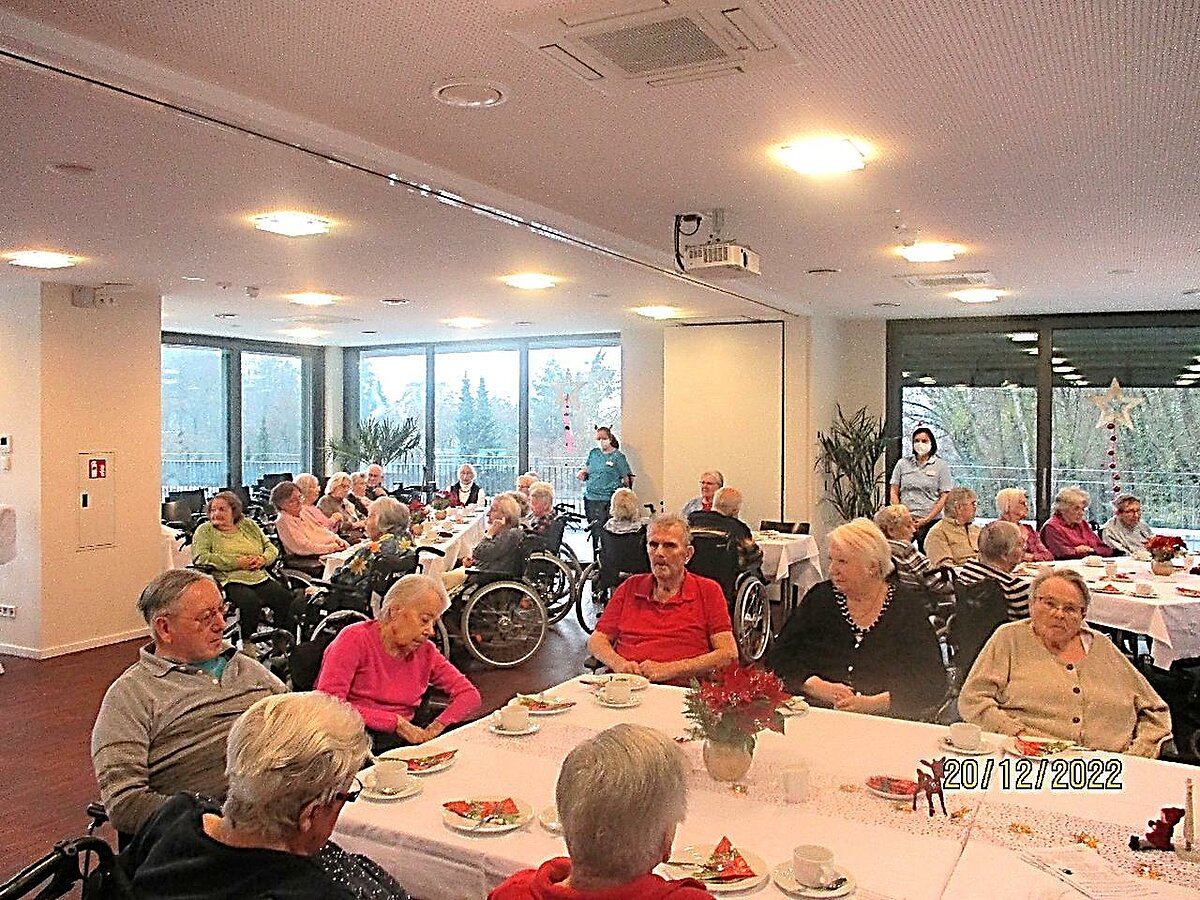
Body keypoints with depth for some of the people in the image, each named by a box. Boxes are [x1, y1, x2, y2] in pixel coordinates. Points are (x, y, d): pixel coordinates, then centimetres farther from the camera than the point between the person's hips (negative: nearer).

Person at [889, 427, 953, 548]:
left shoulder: (940, 465, 3)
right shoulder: (903, 463, 9)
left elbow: (944, 497, 0)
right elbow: (894, 492, 10)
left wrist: (926, 520, -8)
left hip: (931, 521, -1)